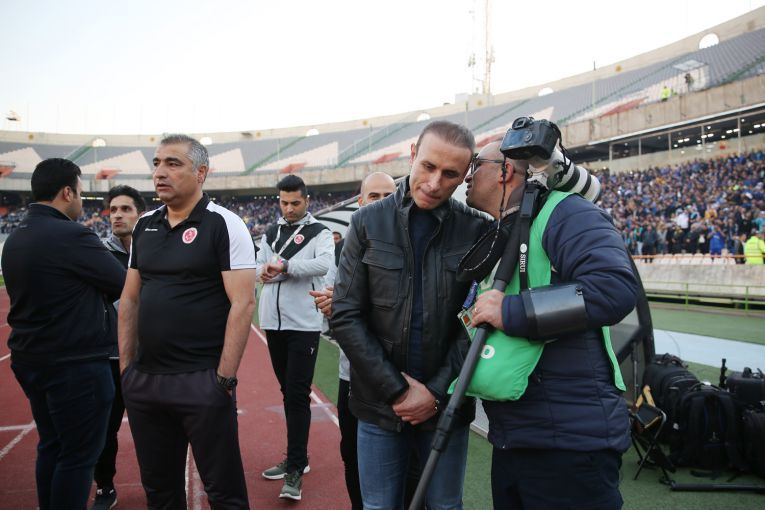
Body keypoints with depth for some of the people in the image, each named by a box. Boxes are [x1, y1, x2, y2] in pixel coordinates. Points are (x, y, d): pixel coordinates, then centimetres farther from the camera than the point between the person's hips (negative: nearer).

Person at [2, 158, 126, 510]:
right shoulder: (71, 236, -19)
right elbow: (124, 285, -13)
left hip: (31, 360, 9)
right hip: (76, 364, -9)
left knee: (51, 448, 19)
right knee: (78, 456, 2)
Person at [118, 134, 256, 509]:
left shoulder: (224, 224, -9)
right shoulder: (144, 226, 10)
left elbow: (242, 302, -14)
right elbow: (130, 299, 14)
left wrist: (225, 378, -16)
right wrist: (126, 366, 9)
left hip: (202, 381, -6)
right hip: (143, 381, 6)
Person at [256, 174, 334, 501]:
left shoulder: (319, 233, -1)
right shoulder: (270, 234, 13)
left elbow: (324, 264, -20)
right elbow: (259, 270, 3)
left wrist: (282, 266, -21)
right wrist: (285, 270, -17)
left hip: (304, 324, -5)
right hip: (273, 322, 6)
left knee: (298, 395, -6)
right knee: (287, 392, 13)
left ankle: (295, 470, 1)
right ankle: (297, 458, 26)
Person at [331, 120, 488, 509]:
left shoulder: (477, 231, -4)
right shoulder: (368, 223, -4)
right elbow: (345, 317, -7)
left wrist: (437, 393, -11)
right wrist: (397, 389, -11)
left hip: (446, 405, 0)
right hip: (379, 405, 0)